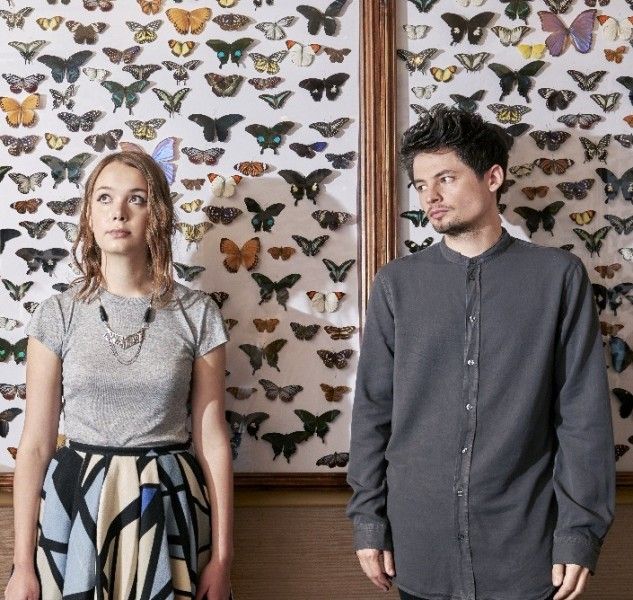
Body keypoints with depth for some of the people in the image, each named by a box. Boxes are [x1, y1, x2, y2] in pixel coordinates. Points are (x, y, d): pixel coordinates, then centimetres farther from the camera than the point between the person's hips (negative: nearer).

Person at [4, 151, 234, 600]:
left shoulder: (196, 313, -2)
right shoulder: (58, 314, -1)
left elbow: (212, 439, -1)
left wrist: (222, 557, -3)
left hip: (168, 509, 0)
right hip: (75, 506, 1)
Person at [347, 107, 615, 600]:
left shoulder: (559, 276, -2)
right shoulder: (396, 283, 2)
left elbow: (584, 414, -2)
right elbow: (373, 411, 4)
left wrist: (580, 530, -6)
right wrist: (368, 521, 2)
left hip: (523, 545, -1)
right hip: (418, 546, 2)